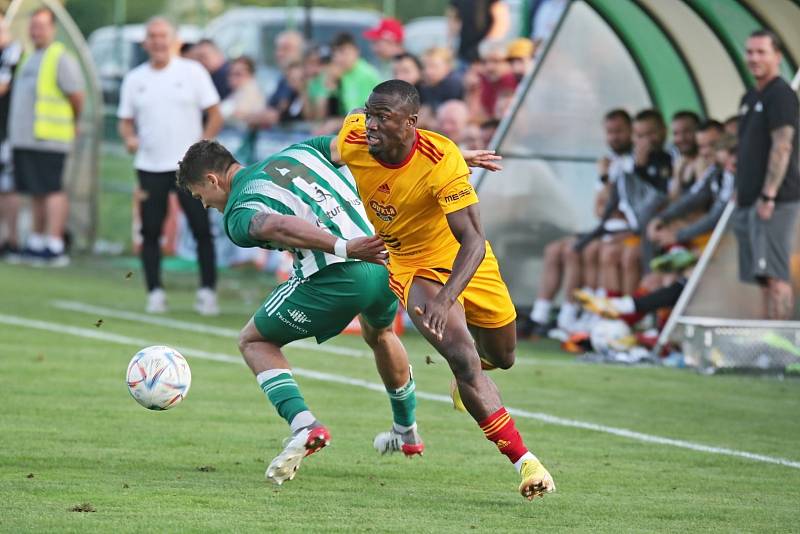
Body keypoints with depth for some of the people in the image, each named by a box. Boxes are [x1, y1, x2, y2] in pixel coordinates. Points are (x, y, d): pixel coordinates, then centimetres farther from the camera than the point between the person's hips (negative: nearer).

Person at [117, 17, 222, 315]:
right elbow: (126, 120, 13)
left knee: (202, 229, -4)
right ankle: (155, 293, 8)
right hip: (149, 166, 2)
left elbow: (215, 115, 1)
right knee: (150, 231, 1)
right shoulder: (134, 79, 8)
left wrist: (203, 146, -12)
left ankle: (207, 292, 3)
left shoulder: (192, 72, 1)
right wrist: (129, 138, -9)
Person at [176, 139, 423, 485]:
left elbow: (278, 226, -19)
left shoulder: (237, 213, 4)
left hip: (336, 276, -6)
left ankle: (304, 426, -4)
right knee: (379, 333, 39)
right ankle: (407, 433, 52)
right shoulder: (298, 152, 22)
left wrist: (344, 247, -33)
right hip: (389, 262, 6)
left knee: (254, 341, 15)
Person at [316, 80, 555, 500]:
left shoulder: (443, 162, -33)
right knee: (465, 363, -19)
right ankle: (524, 461, -13)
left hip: (464, 259, -1)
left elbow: (473, 243, -36)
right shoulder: (352, 139, -22)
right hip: (414, 267, 1)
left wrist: (446, 299, -50)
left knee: (502, 356, 20)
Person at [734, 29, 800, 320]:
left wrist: (768, 196, -21)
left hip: (775, 201, -9)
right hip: (750, 201, 9)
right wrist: (740, 194, 18)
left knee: (774, 276, -14)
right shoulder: (750, 98, 19)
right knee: (765, 278, 9)